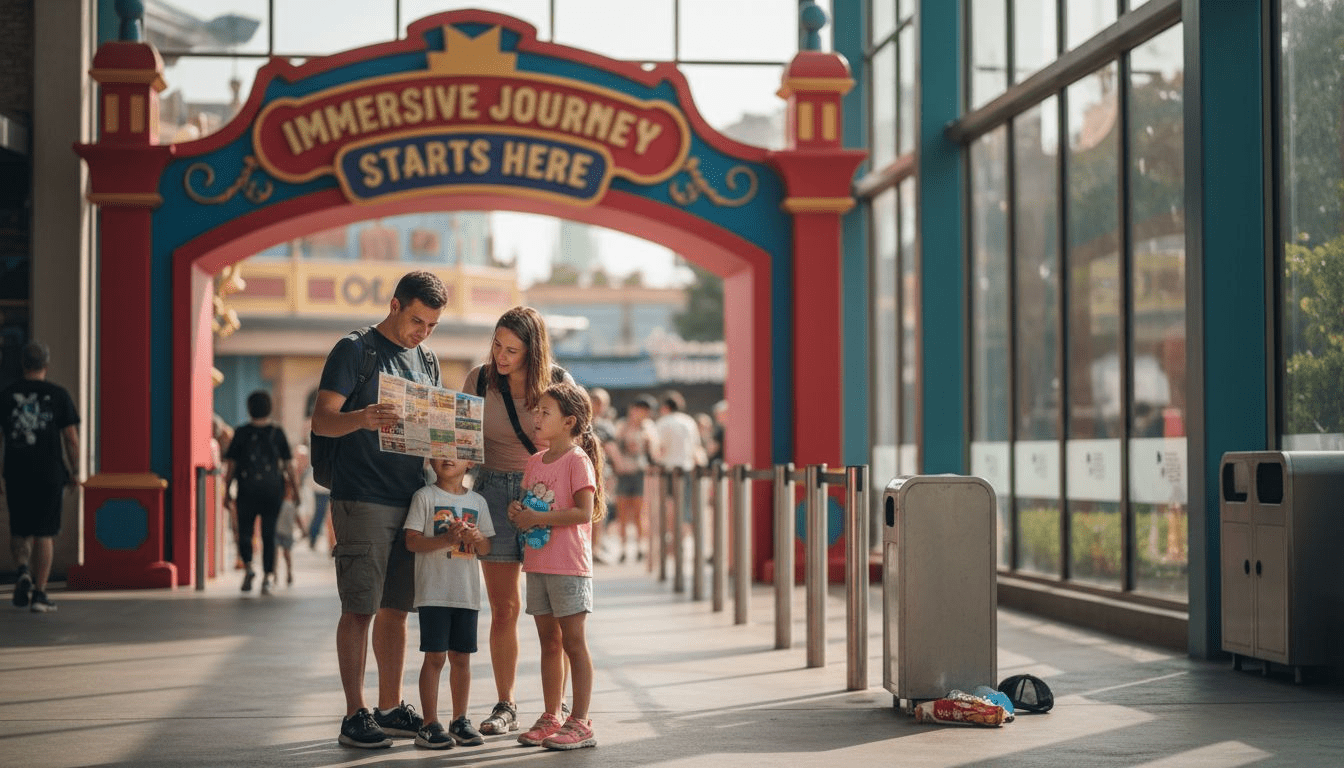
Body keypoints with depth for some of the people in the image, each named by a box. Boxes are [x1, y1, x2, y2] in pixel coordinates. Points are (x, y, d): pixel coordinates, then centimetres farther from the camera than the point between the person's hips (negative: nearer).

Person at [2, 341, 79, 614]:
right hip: (50, 474, -1)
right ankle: (39, 594, 5)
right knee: (44, 534, 6)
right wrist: (73, 472, 7)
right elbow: (72, 439, -5)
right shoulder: (58, 395, -2)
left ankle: (23, 570, -12)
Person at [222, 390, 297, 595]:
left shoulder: (241, 433, 0)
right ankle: (268, 576, -1)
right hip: (273, 491, 1)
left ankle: (248, 566, -13)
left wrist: (227, 492, 6)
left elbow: (231, 464, 1)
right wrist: (294, 484, 13)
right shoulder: (277, 433, 2)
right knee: (268, 534, 6)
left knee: (245, 532, 9)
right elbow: (288, 464, 3)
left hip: (247, 491, -1)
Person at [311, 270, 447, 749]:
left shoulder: (426, 359, 16)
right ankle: (354, 715, -3)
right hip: (363, 500, -6)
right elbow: (322, 420, -11)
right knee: (360, 609, -6)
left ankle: (391, 708, 18)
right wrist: (360, 419, -32)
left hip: (411, 501, 6)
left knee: (395, 609, 11)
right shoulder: (354, 350, -4)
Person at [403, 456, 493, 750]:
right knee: (435, 657, -5)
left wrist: (477, 538, -9)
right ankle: (430, 724, 0)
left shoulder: (477, 502, 11)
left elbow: (486, 548, 13)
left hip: (467, 593, 4)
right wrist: (445, 539, -20)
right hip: (434, 591, -4)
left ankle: (460, 720, 18)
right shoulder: (425, 497, -1)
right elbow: (412, 540, -8)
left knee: (461, 657, 8)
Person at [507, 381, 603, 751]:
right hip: (537, 565, 7)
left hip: (569, 567, -7)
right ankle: (551, 718, 17)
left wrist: (538, 518, -18)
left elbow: (584, 512, -19)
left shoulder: (578, 460, -10)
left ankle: (580, 723, -1)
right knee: (549, 641, 11)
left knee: (573, 641, -4)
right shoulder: (535, 461, 13)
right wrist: (518, 511, 0)